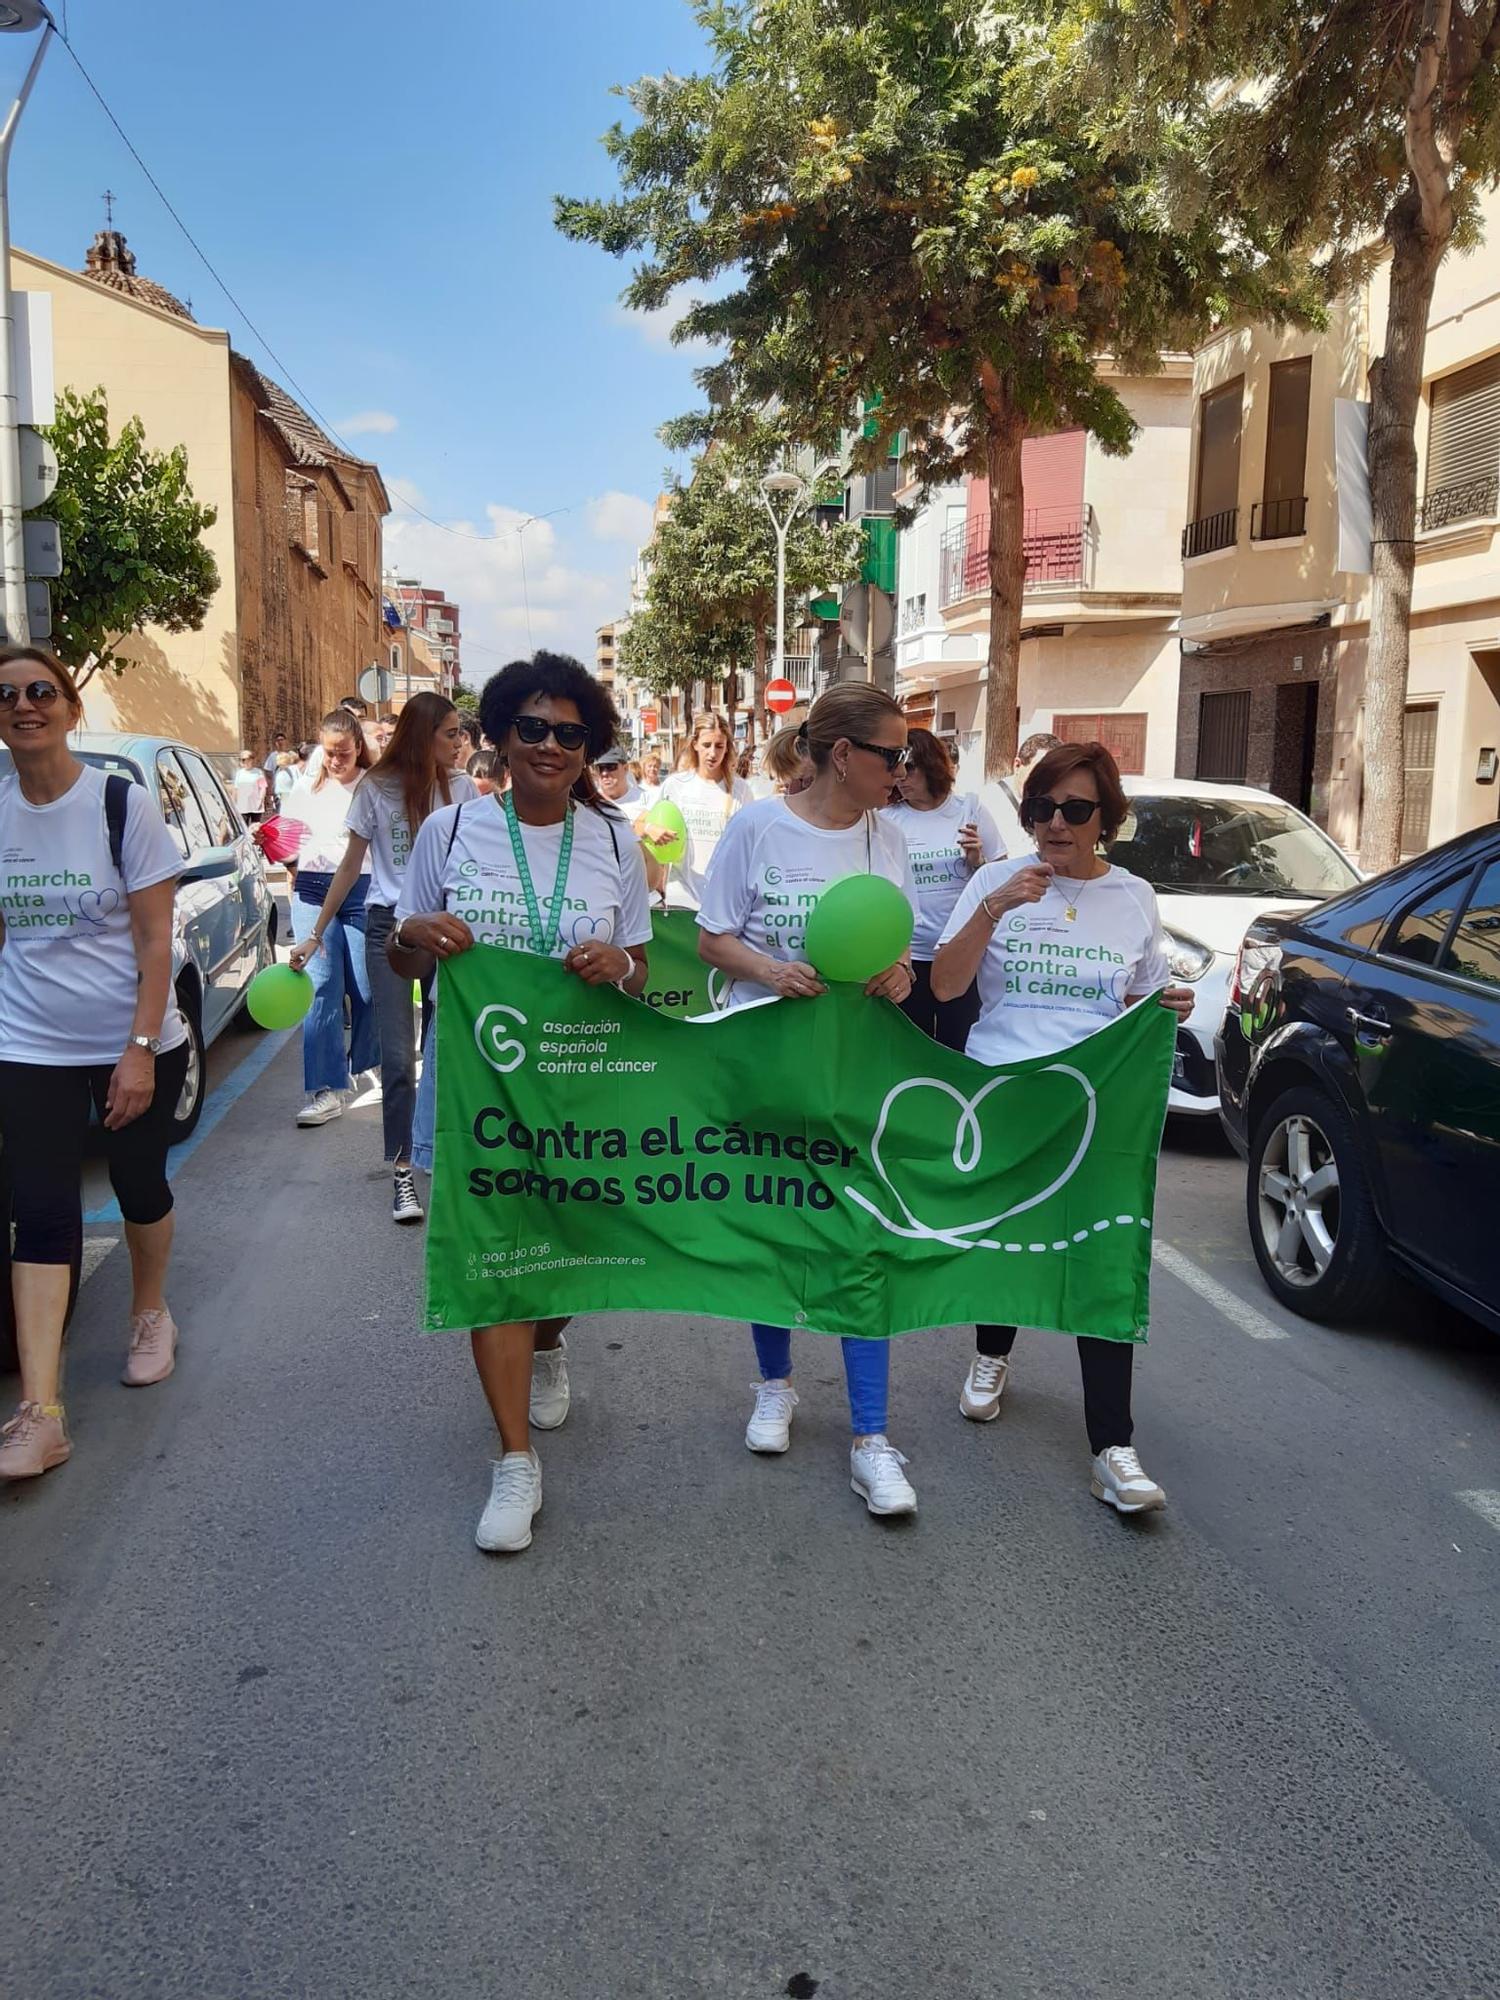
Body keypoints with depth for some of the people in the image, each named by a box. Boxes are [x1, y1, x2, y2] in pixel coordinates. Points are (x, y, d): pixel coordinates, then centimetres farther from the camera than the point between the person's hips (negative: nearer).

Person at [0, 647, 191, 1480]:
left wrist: (141, 1049, -16)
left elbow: (155, 939, -11)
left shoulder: (123, 804, -10)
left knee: (139, 1187, 13)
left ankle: (150, 1316, 41)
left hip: (136, 1044, -2)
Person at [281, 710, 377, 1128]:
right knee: (321, 988, -5)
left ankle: (366, 1067, 27)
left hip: (363, 890, -2)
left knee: (367, 987, 2)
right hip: (312, 891, 2)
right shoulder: (306, 788, 14)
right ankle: (327, 1089, -4)